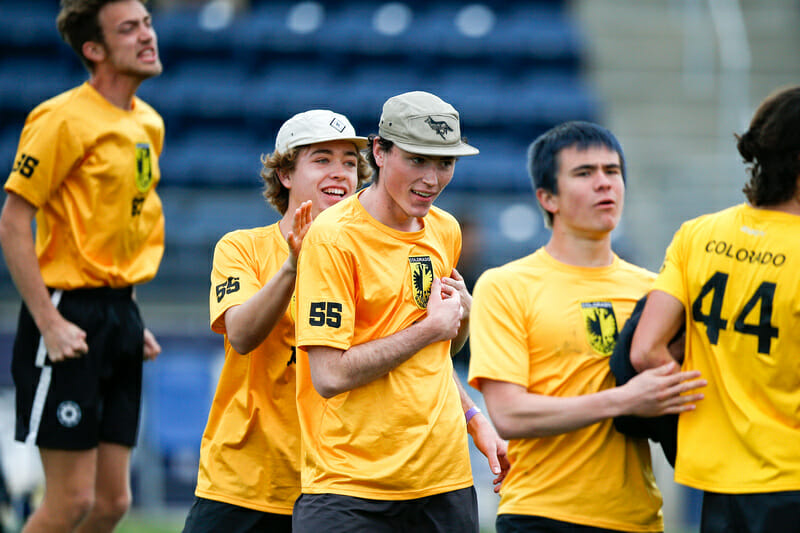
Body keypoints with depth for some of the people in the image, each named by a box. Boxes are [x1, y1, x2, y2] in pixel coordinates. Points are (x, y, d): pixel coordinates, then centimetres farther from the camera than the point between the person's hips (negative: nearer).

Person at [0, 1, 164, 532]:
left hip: (121, 316, 8)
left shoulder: (149, 123, 13)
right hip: (71, 317, -8)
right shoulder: (64, 119, -12)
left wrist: (130, 320, 15)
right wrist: (49, 322, -19)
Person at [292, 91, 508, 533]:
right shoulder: (333, 237, -11)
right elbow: (330, 375, -18)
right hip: (350, 490, -6)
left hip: (446, 479, 6)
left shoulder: (445, 231, 11)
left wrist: (472, 418, 7)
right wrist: (430, 327, -11)